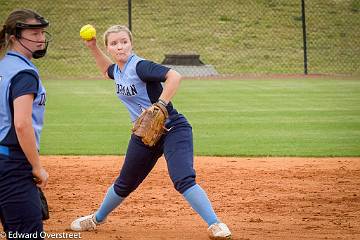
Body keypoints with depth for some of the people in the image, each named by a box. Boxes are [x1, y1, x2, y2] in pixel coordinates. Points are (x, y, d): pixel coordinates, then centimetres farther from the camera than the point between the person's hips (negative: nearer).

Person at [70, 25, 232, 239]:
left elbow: (174, 76, -33)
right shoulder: (118, 70, 6)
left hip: (172, 129, -8)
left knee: (183, 180, -27)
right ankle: (97, 219, 43)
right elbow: (107, 70, 33)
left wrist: (159, 106, -38)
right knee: (125, 184, 23)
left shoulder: (140, 66, -20)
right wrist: (93, 48, 19)